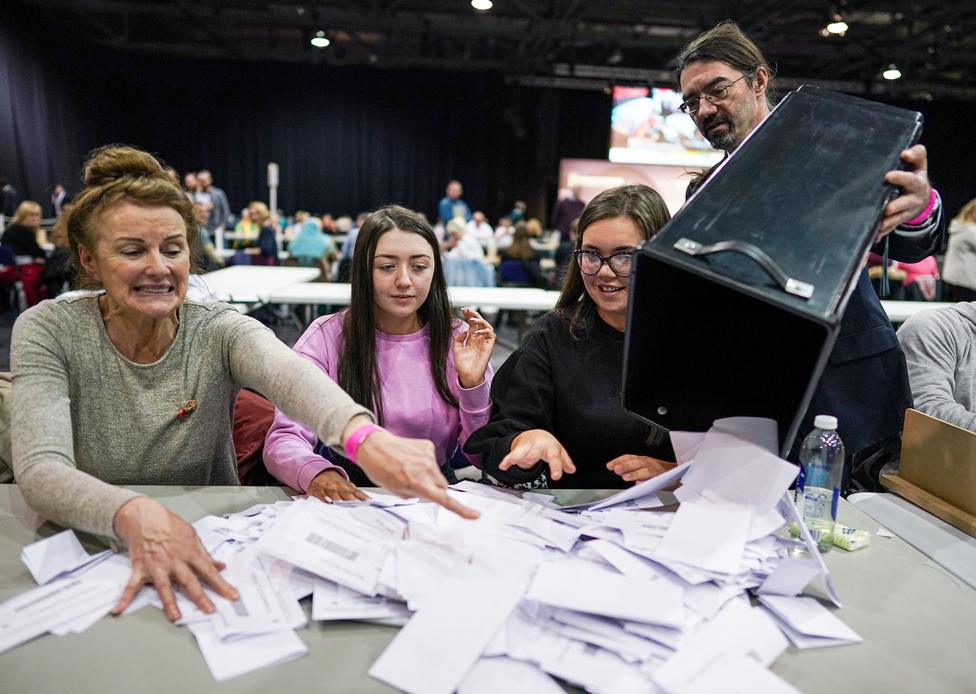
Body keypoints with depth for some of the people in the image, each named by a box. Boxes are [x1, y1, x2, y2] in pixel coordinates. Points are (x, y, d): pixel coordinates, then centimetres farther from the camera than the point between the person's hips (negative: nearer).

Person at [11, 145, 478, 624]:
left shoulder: (220, 331, -10)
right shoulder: (49, 331, -10)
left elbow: (287, 372, -33)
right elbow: (40, 470, -22)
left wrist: (364, 436, -54)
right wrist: (133, 514, -43)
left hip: (210, 550, 0)